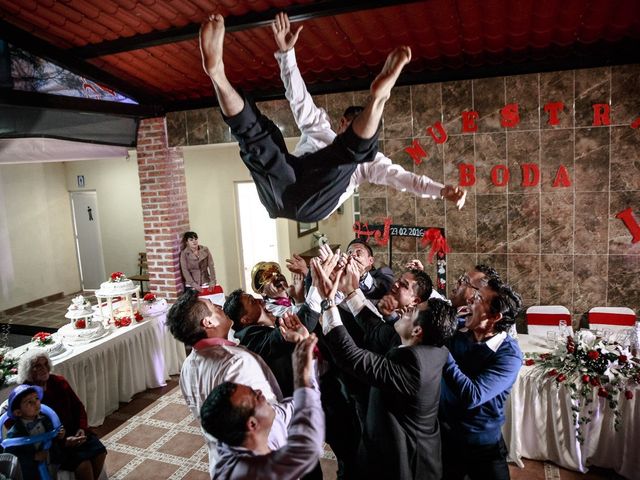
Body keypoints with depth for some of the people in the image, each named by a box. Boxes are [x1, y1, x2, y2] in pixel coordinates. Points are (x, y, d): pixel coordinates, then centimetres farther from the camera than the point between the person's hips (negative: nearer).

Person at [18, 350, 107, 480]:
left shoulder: (59, 382, 1)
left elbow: (78, 406, 9)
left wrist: (82, 428, -7)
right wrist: (64, 441, -22)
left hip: (73, 431, 5)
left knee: (99, 451, -14)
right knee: (83, 461, -24)